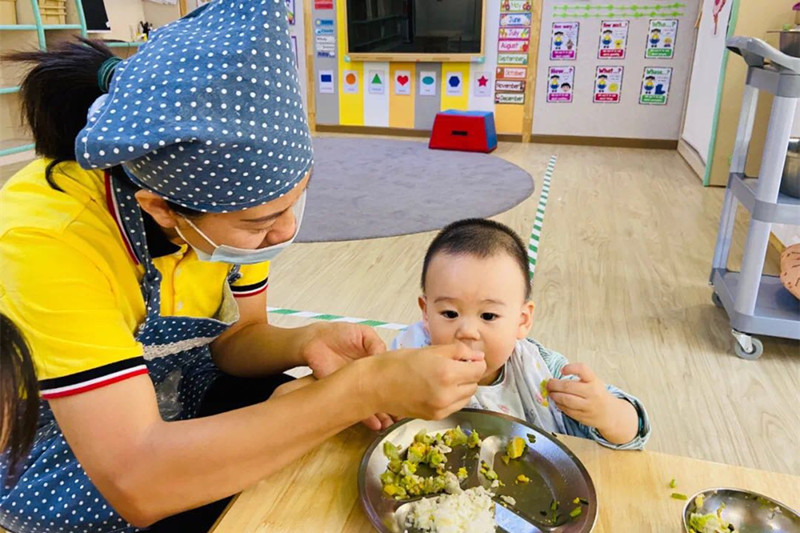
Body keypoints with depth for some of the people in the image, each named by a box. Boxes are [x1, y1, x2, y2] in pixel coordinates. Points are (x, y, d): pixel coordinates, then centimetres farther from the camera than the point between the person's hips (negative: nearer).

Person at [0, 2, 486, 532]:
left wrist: (305, 343, -28)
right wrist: (364, 388, -41)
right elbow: (136, 482, -39)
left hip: (183, 406, 5)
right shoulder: (47, 238, -35)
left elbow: (235, 337, -6)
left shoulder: (236, 196, -18)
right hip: (69, 464, -4)